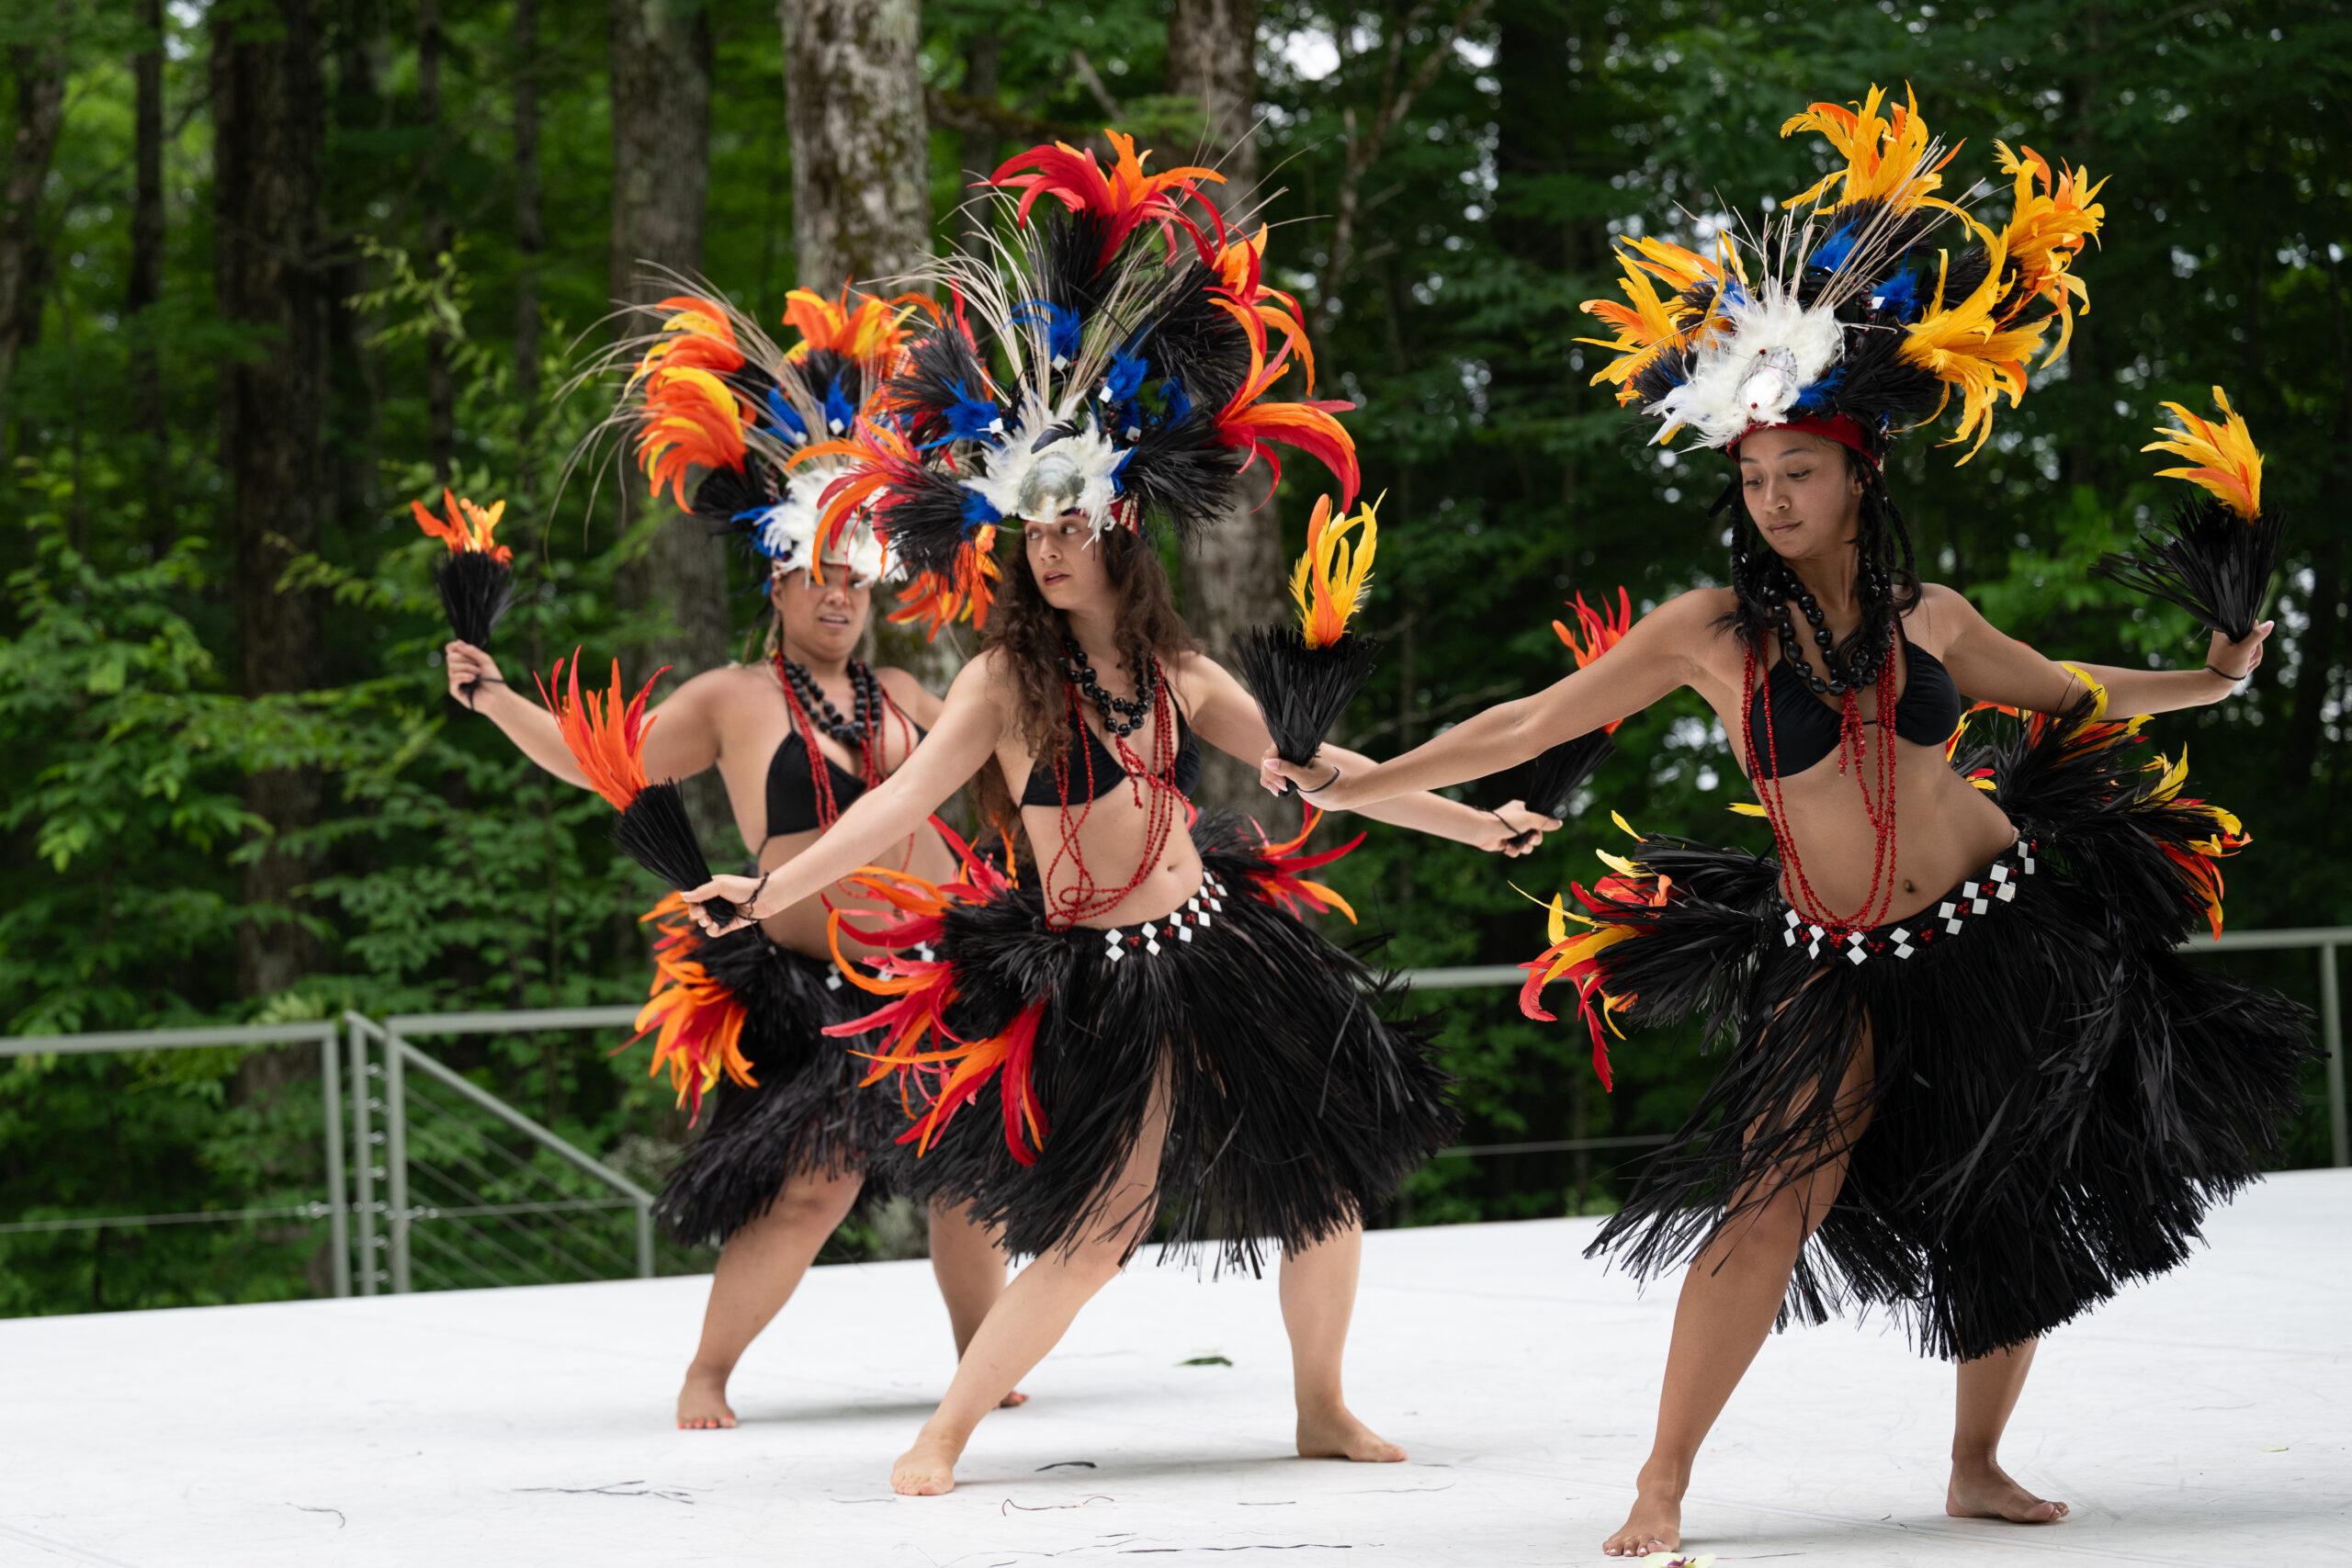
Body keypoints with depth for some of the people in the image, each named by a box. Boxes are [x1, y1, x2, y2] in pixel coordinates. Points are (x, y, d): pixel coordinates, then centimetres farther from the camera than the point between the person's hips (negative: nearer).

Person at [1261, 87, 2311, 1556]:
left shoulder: (1927, 616, 3)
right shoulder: (1713, 630, -5)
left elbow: (2061, 690, 21)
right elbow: (1529, 724, -3)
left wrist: (2211, 679, 17)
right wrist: (1365, 785, -6)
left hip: (2002, 933, 3)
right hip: (1838, 968, -3)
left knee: (2016, 1215, 6)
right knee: (1772, 1200, -18)